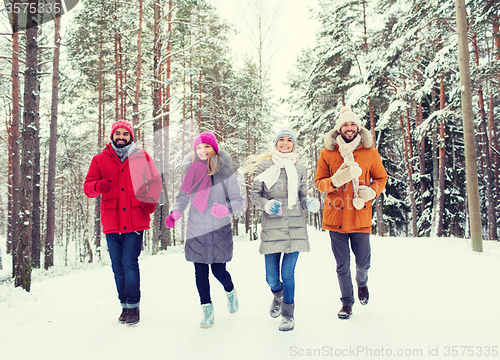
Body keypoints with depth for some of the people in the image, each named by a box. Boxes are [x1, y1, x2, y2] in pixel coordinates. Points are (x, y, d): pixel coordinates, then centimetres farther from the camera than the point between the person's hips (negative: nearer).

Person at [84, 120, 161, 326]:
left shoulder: (142, 158, 6)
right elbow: (88, 187, 5)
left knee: (130, 263, -8)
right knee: (118, 266, 8)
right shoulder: (100, 160, 8)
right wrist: (98, 186, -19)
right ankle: (125, 305, 22)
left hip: (135, 221, -2)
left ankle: (133, 306, 6)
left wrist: (151, 200, -6)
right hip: (111, 222, 2)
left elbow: (155, 181, 13)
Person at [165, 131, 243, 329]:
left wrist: (227, 208, -25)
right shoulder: (191, 171, 4)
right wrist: (175, 213, -9)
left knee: (218, 271, 0)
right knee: (200, 271, 4)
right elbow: (182, 197, 10)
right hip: (196, 230, 3)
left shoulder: (225, 172, -4)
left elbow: (237, 199, -4)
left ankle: (231, 292, 34)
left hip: (219, 229, -2)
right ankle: (207, 309, 20)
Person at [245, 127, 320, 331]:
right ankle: (278, 295, 40)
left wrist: (309, 204, -7)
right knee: (272, 277, 4)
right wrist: (267, 205, -14)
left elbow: (302, 198, 14)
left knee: (288, 274, 1)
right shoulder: (264, 166, 3)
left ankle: (288, 314, 22)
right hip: (272, 227, -1)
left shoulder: (300, 169, 9)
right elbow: (254, 195, 4)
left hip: (295, 228, 1)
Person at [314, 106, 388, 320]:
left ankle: (362, 283, 45)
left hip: (361, 215, 0)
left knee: (363, 261, 9)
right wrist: (335, 180, -17)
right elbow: (319, 182, 4)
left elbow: (381, 178, 12)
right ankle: (347, 302, 28)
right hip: (336, 216, 0)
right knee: (342, 265, 7)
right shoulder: (327, 153, 1)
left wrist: (371, 192, -9)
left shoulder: (370, 152, 3)